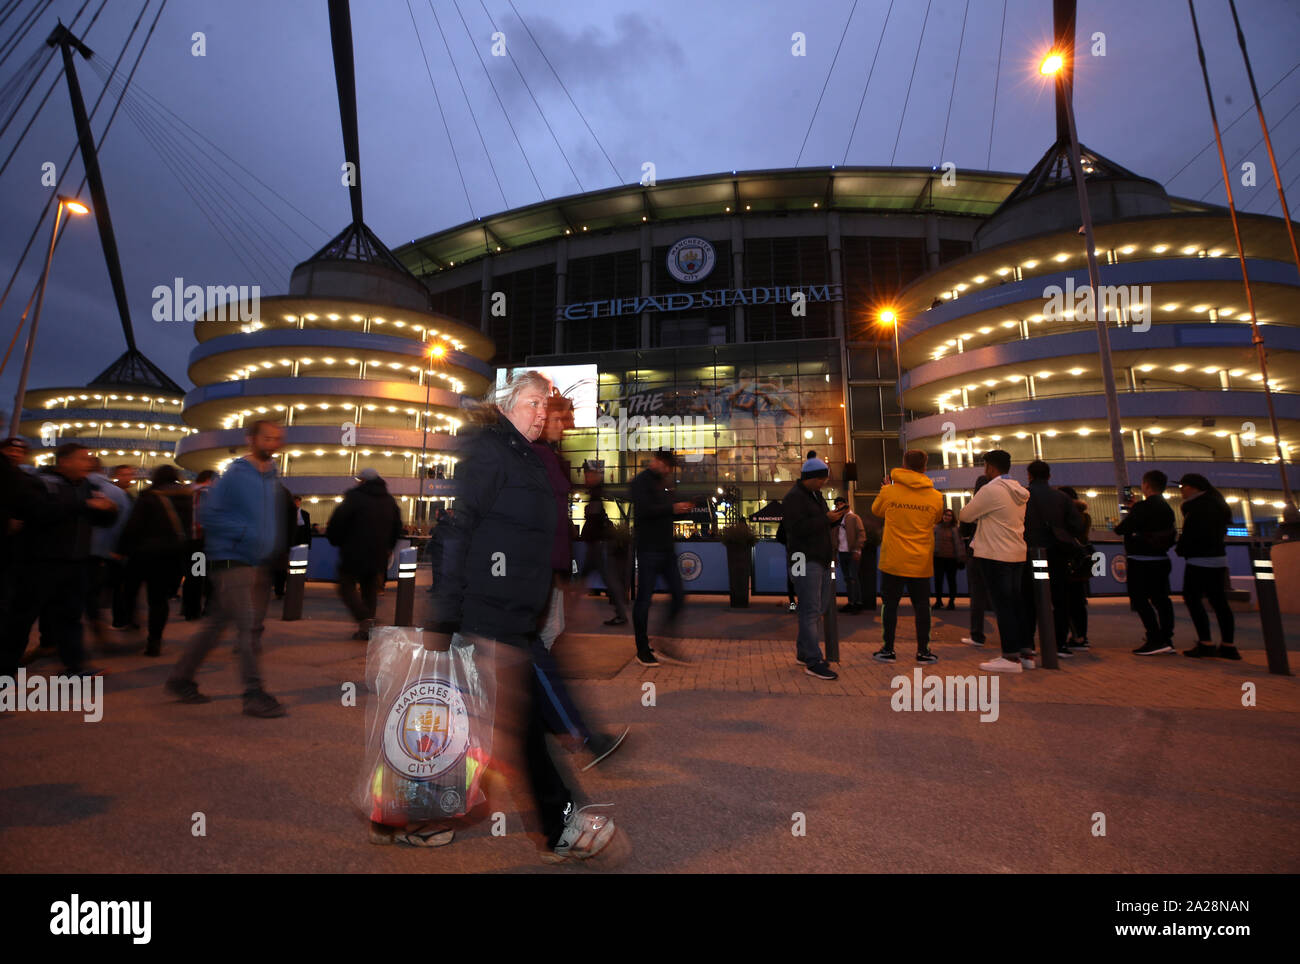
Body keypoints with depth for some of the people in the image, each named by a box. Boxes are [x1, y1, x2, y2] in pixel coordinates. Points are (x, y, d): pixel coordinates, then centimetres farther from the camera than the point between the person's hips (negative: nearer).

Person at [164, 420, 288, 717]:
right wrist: (246, 534, -19)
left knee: (218, 624, 14)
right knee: (248, 626, -10)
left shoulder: (273, 478, 13)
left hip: (260, 563, 7)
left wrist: (277, 551, 13)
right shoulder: (235, 475, -8)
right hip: (233, 561, -7)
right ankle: (254, 694, -5)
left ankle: (181, 678, 28)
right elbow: (210, 514, -11)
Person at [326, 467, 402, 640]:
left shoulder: (354, 497, -10)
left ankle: (365, 620, -16)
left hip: (354, 554, -6)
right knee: (370, 589, 13)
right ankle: (368, 626, 11)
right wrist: (387, 547, 22)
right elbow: (397, 528, 16)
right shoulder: (390, 501, 10)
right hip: (378, 555, 6)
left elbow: (337, 522, -11)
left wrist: (335, 540, 6)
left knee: (346, 586, 2)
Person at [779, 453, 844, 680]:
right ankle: (813, 662, -5)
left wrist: (836, 517, 4)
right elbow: (798, 528, -21)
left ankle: (803, 650, 26)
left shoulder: (816, 495, 19)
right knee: (811, 610, -9)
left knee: (821, 606, 13)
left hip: (821, 559, 10)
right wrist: (826, 519, -22)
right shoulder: (794, 497, -11)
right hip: (805, 559, -10)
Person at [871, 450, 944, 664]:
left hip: (893, 560, -1)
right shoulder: (935, 497, -2)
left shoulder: (889, 492, -6)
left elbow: (876, 511, 14)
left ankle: (888, 649, 12)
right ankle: (923, 650, 16)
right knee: (921, 605, 11)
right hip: (921, 562, 1)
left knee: (890, 603, 8)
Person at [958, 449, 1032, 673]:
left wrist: (973, 500, 11)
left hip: (995, 556, -8)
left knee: (1002, 605, -5)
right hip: (1017, 554, 8)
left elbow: (965, 516, -6)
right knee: (1017, 604, 12)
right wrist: (980, 516, 18)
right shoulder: (1019, 491, 12)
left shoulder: (990, 490, -13)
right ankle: (1026, 652, 17)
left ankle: (1011, 656, -3)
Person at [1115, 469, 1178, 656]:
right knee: (1160, 599, 11)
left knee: (1140, 600, -6)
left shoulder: (1143, 507, -15)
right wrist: (1133, 509, 26)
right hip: (1161, 559, 8)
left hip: (1141, 561, -8)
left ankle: (1156, 640, -12)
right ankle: (1166, 639, 13)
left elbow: (1122, 529, -19)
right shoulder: (1167, 508, 11)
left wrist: (1118, 525, 5)